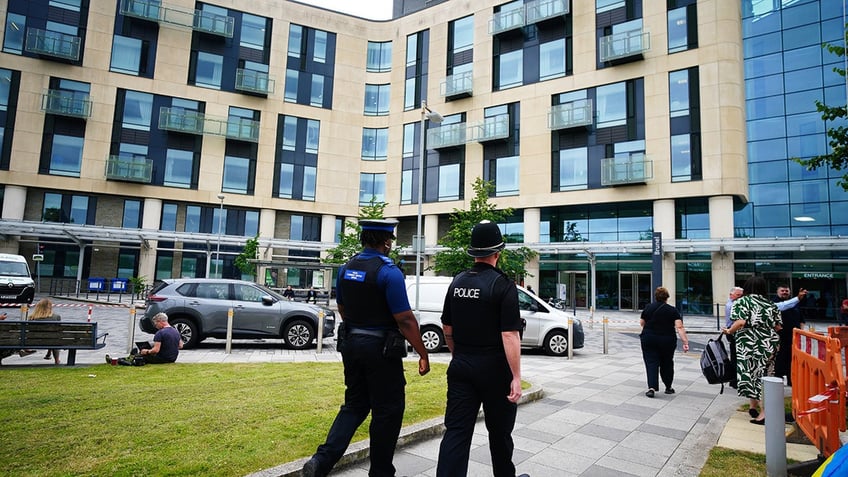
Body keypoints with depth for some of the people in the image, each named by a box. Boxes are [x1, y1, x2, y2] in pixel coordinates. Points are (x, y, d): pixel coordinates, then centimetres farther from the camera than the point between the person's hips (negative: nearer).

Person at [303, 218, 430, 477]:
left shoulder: (346, 268, 5)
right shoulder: (389, 272, -17)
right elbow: (405, 319, -18)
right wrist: (423, 354, -10)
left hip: (351, 344, 7)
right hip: (380, 349, -7)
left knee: (354, 405, 18)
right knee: (388, 411, 9)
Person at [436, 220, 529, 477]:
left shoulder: (457, 282, 3)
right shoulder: (503, 285, -14)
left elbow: (447, 328, 10)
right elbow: (509, 335, -19)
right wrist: (516, 377, -15)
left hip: (460, 367, 4)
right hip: (493, 369, -4)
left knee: (456, 431, 5)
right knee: (499, 431, 17)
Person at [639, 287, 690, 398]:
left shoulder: (648, 308, 0)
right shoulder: (673, 310, -4)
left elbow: (642, 323, 9)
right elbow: (680, 327, -14)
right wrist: (685, 342, -16)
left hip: (648, 340, 0)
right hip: (667, 341, 0)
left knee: (651, 363, -1)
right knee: (666, 363, 16)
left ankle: (652, 388, -14)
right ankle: (668, 387, 28)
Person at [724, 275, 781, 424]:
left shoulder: (742, 301, -5)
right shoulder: (770, 304, 10)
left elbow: (740, 322, -17)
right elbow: (777, 327, 9)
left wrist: (729, 331, -1)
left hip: (749, 344, -5)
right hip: (769, 344, 5)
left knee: (750, 374, 5)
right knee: (764, 375, 11)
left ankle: (755, 407, 12)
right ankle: (763, 411, 16)